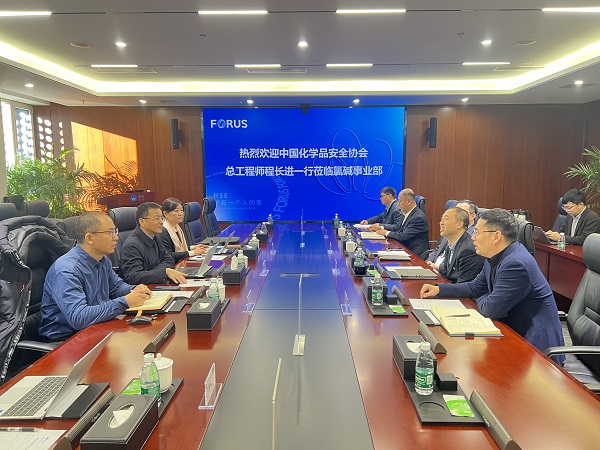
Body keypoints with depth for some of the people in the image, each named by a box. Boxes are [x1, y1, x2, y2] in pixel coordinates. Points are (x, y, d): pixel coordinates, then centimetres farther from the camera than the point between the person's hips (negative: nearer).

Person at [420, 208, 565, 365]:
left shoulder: (516, 264, -27)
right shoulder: (495, 257, 3)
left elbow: (491, 309, -24)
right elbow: (476, 287, 16)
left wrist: (480, 300, -1)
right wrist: (439, 289, 6)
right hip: (515, 332, 8)